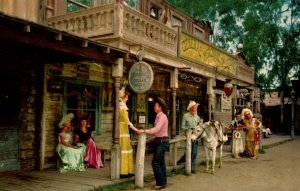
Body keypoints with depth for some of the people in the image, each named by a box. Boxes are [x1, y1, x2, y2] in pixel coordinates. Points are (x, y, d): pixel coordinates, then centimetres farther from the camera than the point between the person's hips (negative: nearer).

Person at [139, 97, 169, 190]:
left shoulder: (162, 117, -16)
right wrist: (146, 132, 6)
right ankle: (163, 182, 20)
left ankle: (160, 183, 1)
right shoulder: (158, 116, 12)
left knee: (155, 163, -8)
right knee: (161, 162, 13)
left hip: (162, 142, -9)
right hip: (159, 141, 9)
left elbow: (156, 129, -26)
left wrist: (144, 131, -27)